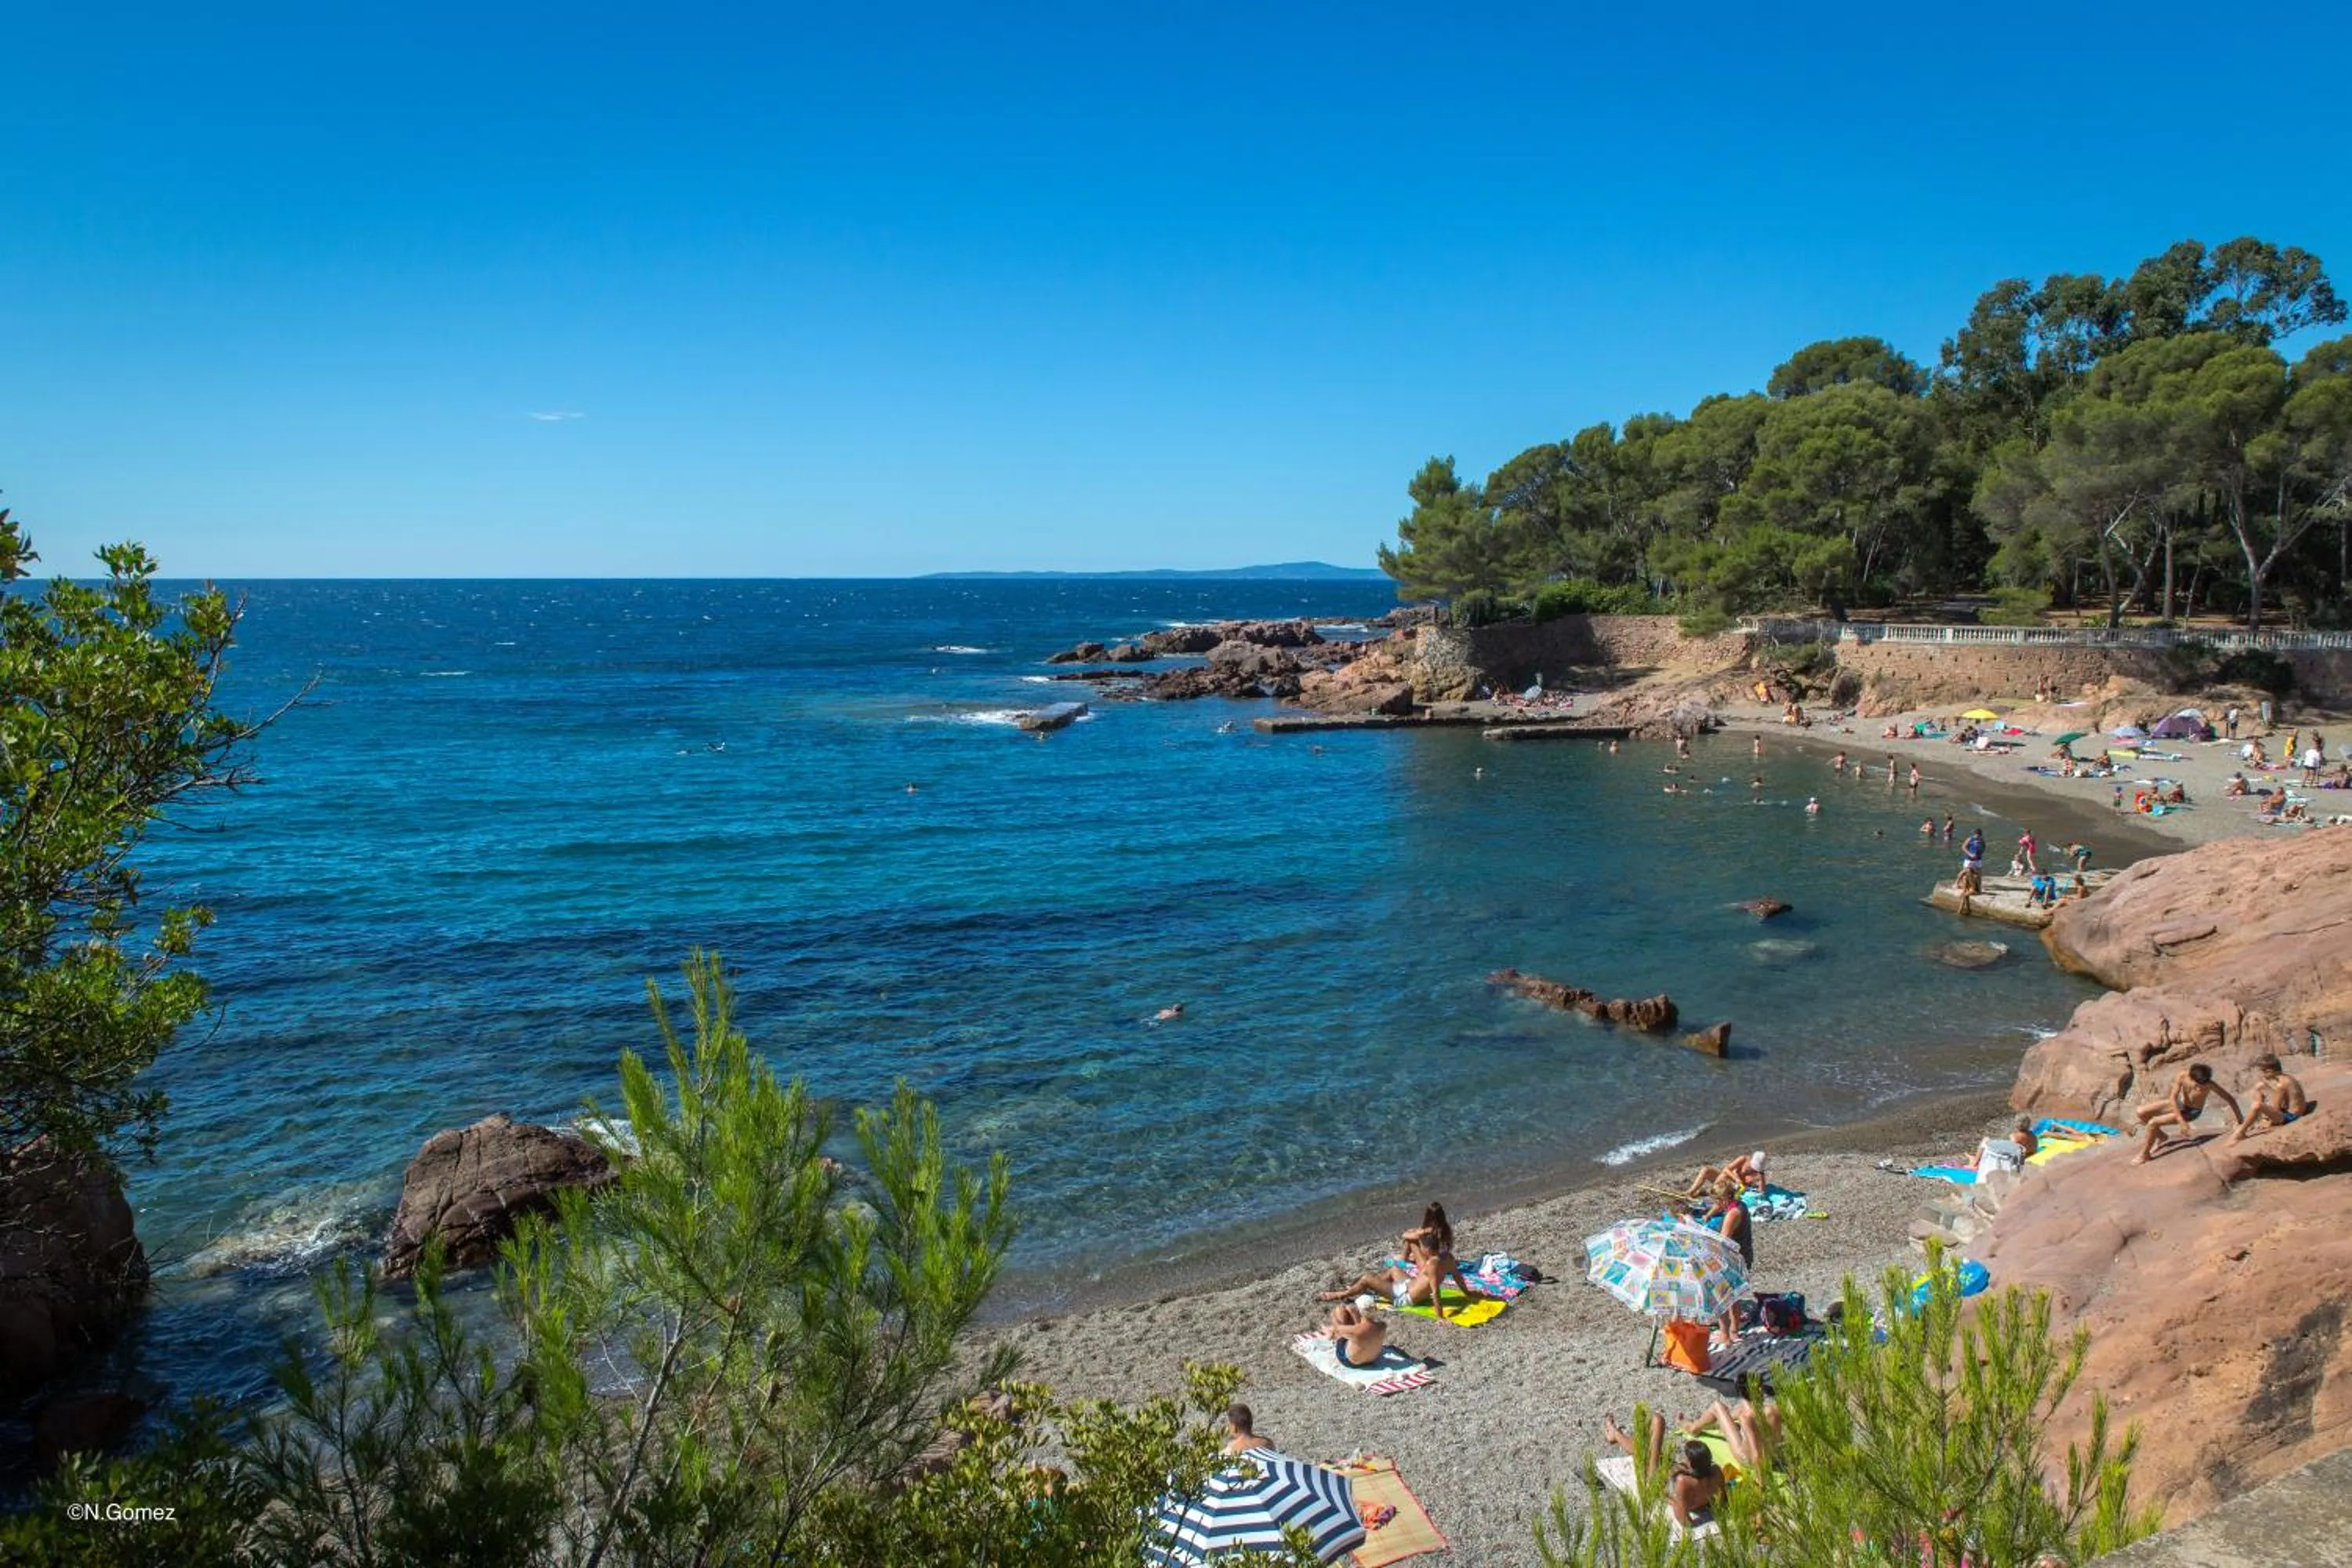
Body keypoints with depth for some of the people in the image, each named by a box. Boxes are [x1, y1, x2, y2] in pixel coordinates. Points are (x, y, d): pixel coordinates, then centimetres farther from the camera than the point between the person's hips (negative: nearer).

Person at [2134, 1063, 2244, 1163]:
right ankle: (2162, 1137, 19)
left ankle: (2144, 1155, -1)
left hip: (2192, 1111, -4)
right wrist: (2181, 1122, -32)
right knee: (2142, 1112, -5)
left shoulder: (2209, 1084, -33)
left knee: (2153, 1123, -20)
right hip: (2179, 1104, 4)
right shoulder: (2181, 1077, -27)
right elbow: (2173, 1099, -26)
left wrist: (2239, 1117, -12)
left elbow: (2230, 1098, -21)